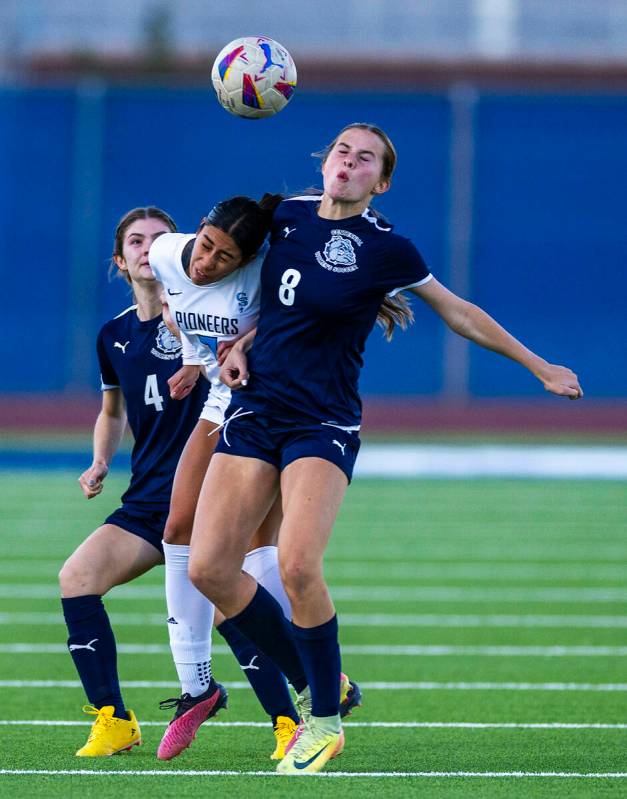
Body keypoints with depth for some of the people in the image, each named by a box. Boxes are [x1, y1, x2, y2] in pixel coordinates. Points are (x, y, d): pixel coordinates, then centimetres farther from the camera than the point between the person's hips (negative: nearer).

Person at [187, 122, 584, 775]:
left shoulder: (385, 249, -5)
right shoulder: (285, 218, 7)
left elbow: (460, 314, 7)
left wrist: (540, 367, 12)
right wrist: (240, 346, 9)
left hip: (323, 422, -5)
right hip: (255, 405, 5)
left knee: (297, 566, -24)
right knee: (208, 567, -8)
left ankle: (325, 721, -4)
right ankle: (310, 685, 12)